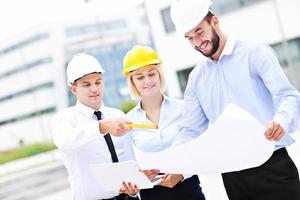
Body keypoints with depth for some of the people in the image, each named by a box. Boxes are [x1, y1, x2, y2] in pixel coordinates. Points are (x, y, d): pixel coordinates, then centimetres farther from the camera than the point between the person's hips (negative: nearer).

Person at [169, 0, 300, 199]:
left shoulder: (255, 53, -3)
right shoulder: (196, 78, 13)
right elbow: (191, 130, 12)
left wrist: (281, 121, -35)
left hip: (272, 165, -5)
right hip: (232, 174, 5)